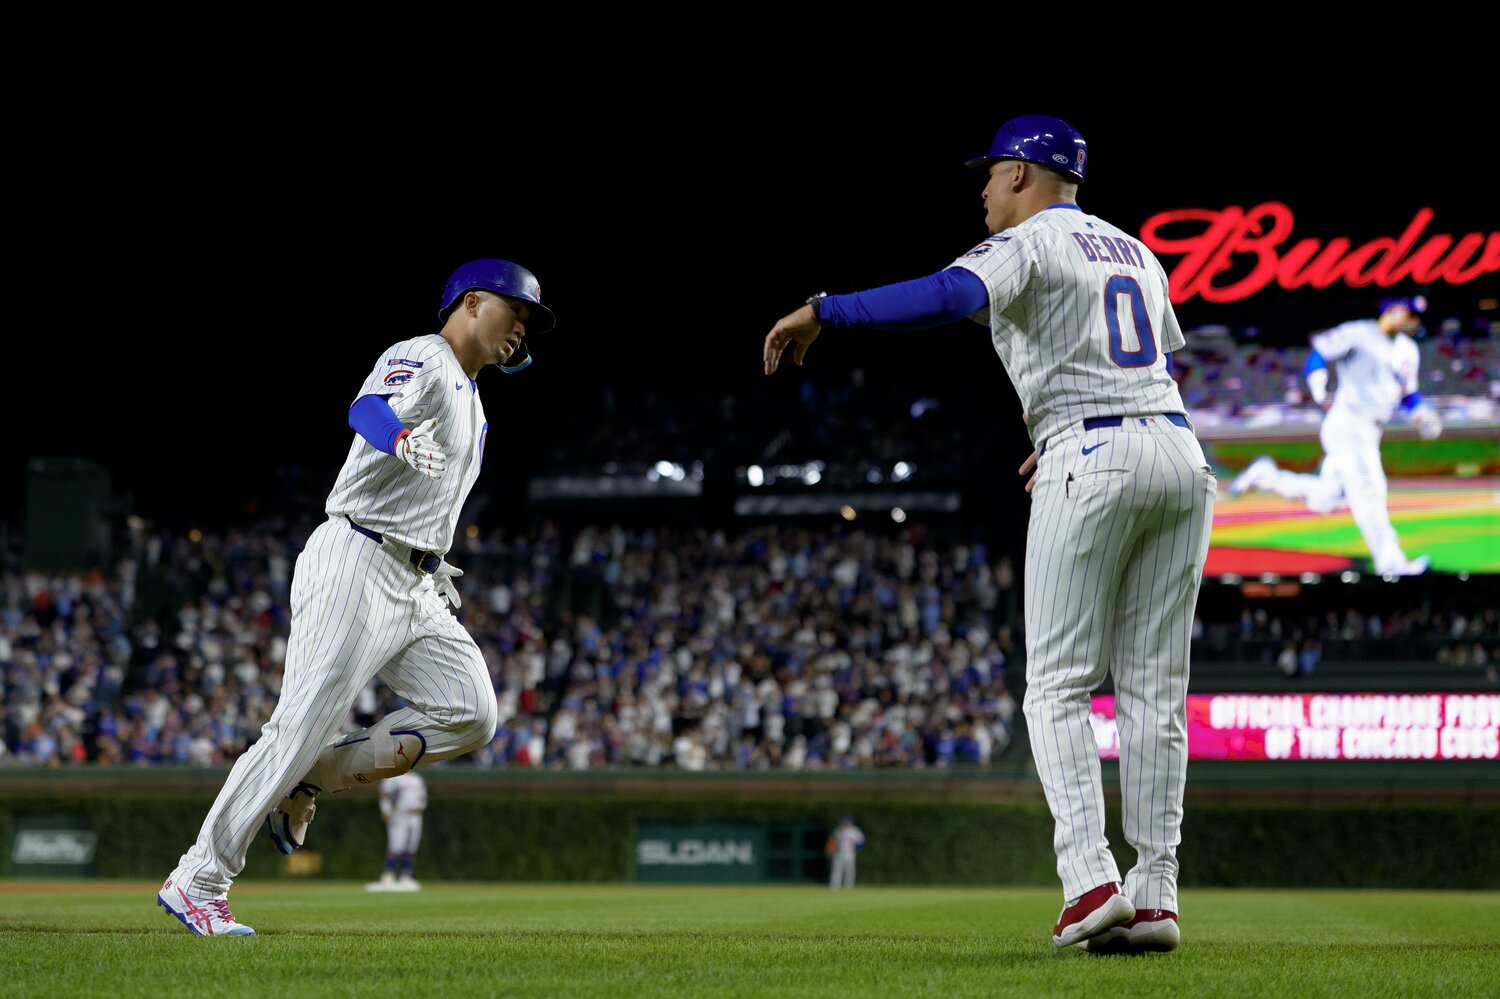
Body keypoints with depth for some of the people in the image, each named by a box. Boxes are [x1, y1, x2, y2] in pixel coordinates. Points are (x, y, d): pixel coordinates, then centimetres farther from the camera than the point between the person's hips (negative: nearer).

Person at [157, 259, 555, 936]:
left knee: (469, 713, -6)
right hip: (356, 566, -9)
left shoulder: (467, 398, 24)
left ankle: (307, 783, 2)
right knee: (302, 727, -13)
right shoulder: (419, 360, -6)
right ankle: (196, 881, -7)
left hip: (412, 588, 9)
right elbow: (368, 410, -29)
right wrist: (402, 440, -50)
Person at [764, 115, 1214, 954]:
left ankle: (1091, 877, -16)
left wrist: (822, 312, -22)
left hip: (1093, 465, -7)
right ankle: (1155, 895, 2)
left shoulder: (1029, 244, -1)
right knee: (1155, 688, 6)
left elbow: (946, 296, -21)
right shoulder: (1135, 253, 23)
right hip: (1181, 457, 7)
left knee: (1060, 687, -3)